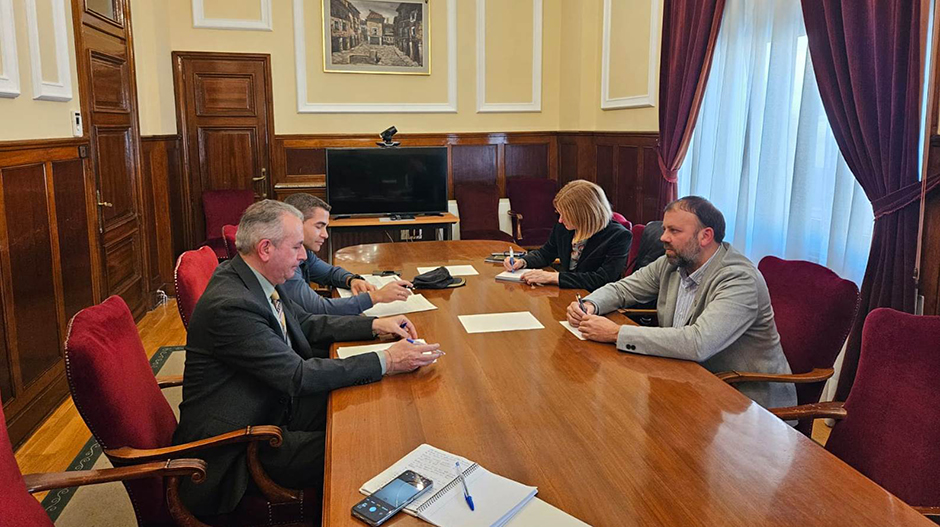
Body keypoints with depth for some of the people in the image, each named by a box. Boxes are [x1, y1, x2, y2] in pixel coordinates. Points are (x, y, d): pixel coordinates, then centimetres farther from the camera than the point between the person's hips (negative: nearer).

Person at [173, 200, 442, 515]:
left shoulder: (256, 278, 0)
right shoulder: (230, 304, -28)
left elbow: (306, 324, 13)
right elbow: (298, 376, -28)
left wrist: (374, 325, 3)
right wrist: (385, 362, -25)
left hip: (272, 404, 9)